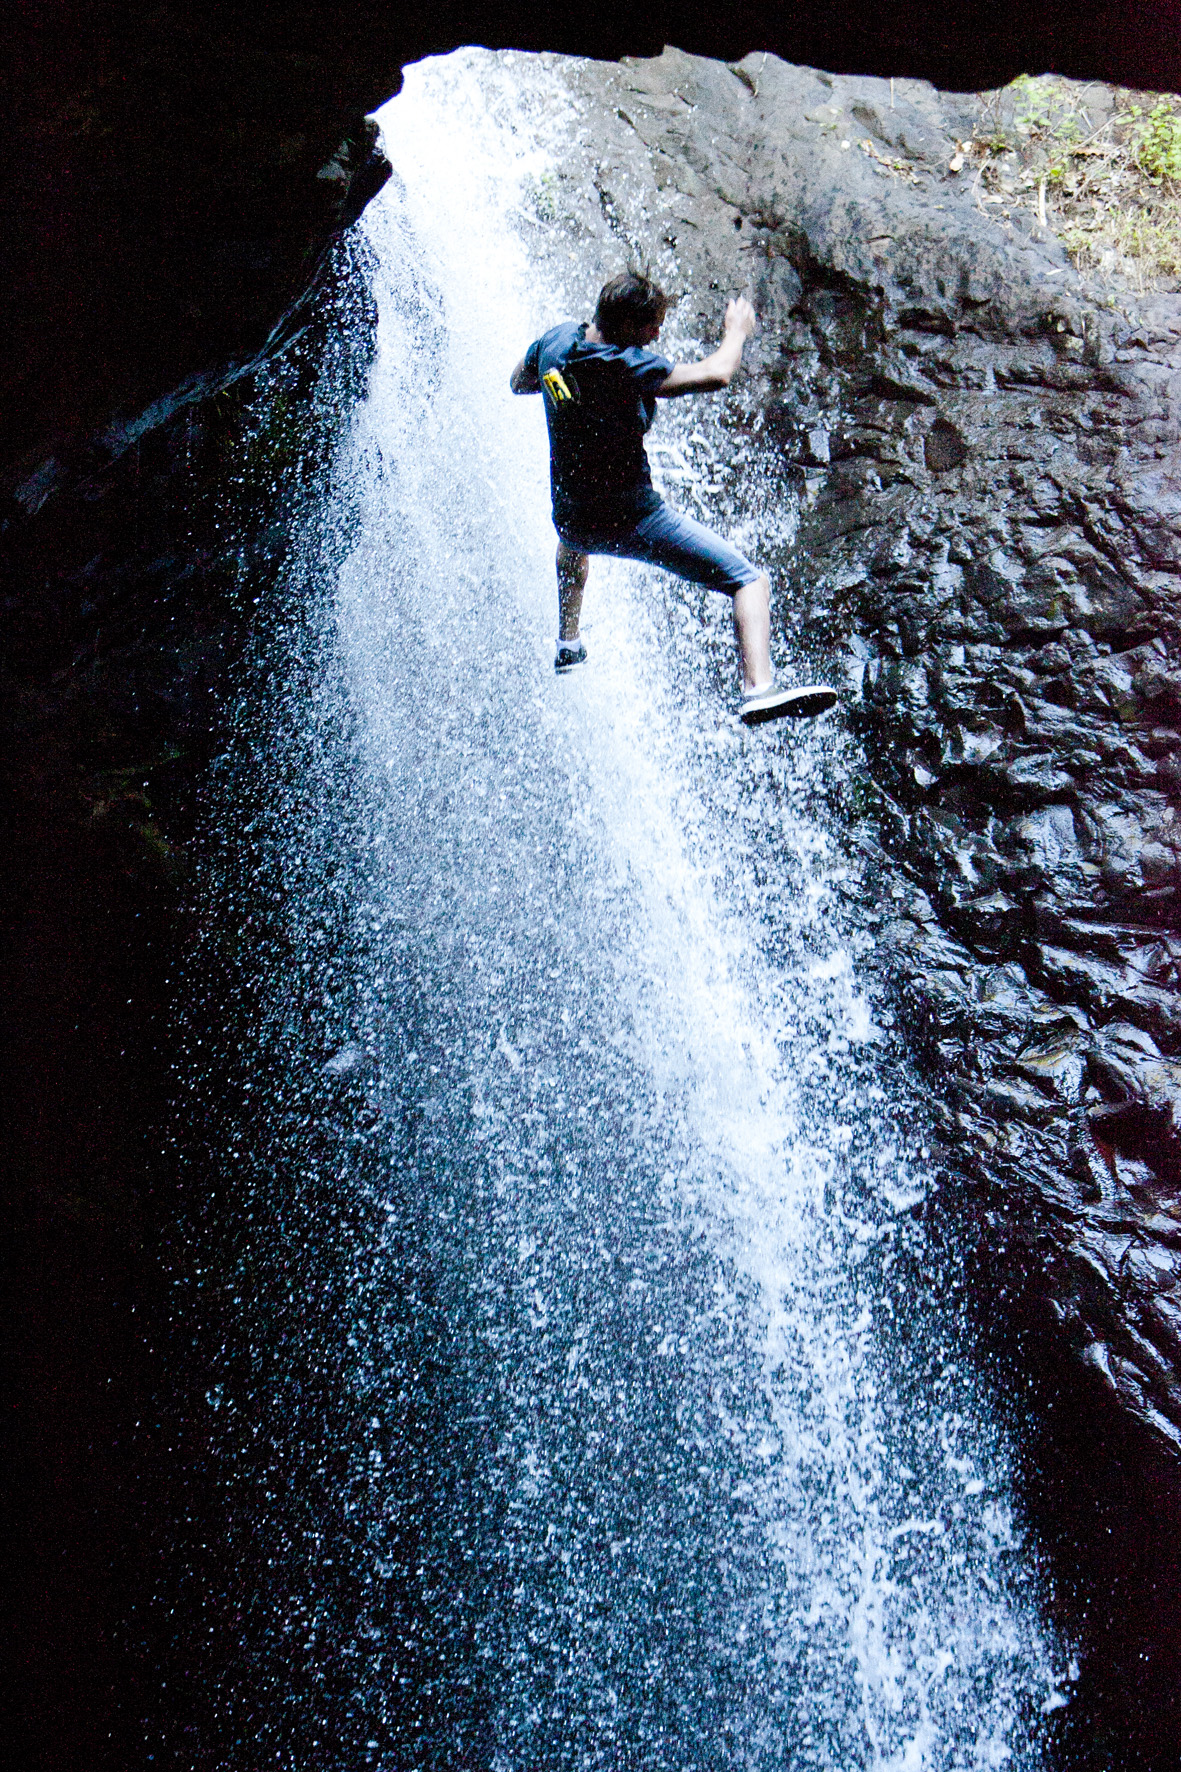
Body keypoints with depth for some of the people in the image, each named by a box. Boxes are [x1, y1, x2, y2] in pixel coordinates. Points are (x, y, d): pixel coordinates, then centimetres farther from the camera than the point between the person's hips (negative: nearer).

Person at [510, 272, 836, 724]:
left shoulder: (556, 340, 0)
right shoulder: (628, 366, -22)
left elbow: (518, 382, 20)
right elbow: (714, 376, -29)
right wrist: (737, 331, -9)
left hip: (570, 521, 8)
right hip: (633, 521, -8)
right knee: (750, 580, -10)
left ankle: (567, 644, 54)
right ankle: (758, 689, -29)